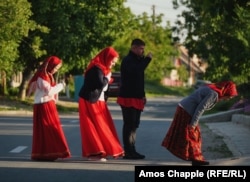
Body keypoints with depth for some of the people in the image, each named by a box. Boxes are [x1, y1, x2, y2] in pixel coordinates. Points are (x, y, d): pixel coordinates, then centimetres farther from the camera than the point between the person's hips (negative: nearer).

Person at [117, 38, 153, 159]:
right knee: (129, 125, -9)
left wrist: (142, 95, 17)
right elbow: (135, 72, -31)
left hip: (136, 98, 9)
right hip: (128, 98, -9)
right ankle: (128, 152, -8)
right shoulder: (127, 60, -11)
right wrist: (147, 59, -24)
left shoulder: (137, 60, 18)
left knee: (134, 125, 11)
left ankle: (132, 151, 16)